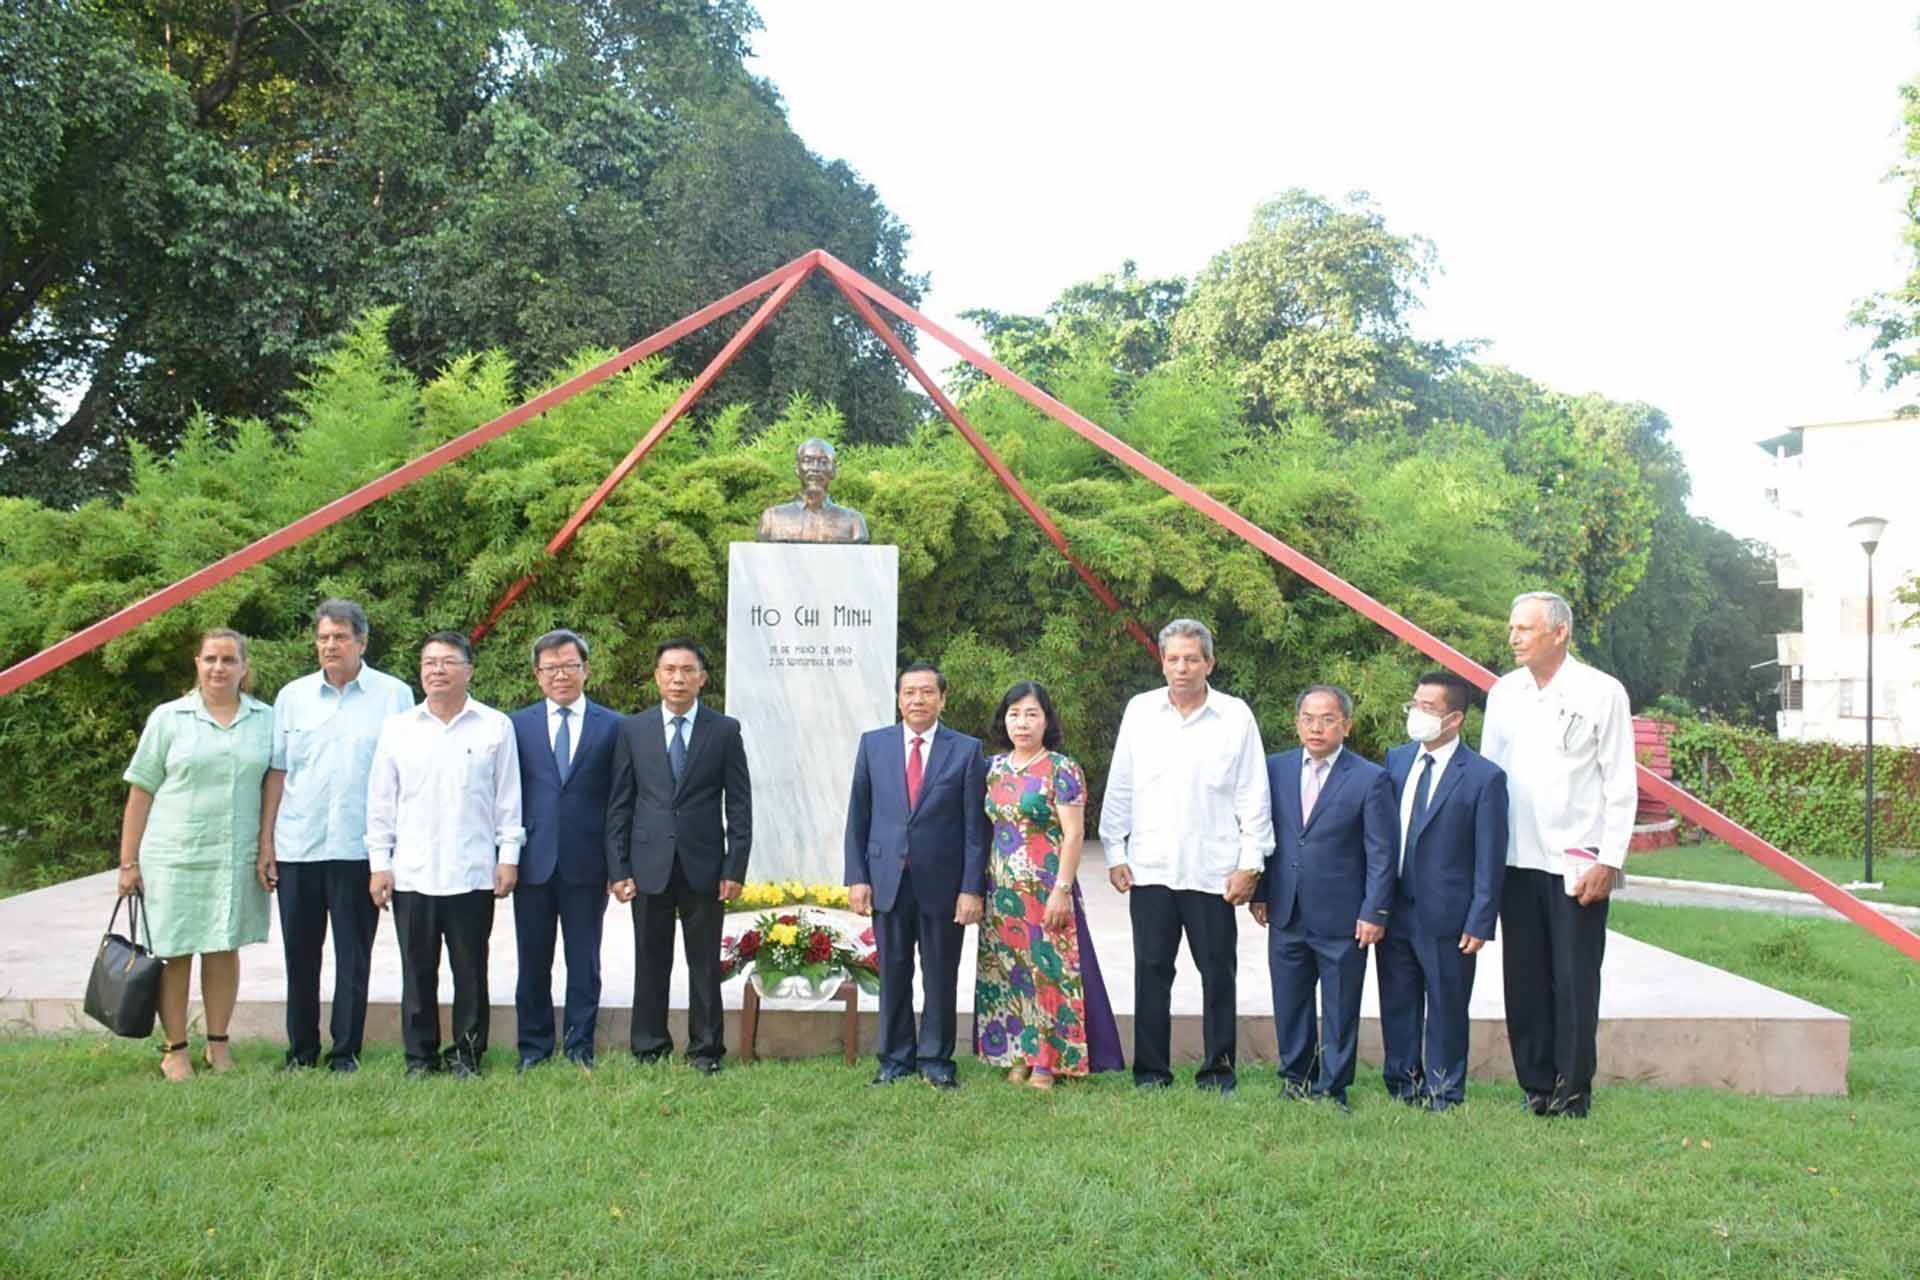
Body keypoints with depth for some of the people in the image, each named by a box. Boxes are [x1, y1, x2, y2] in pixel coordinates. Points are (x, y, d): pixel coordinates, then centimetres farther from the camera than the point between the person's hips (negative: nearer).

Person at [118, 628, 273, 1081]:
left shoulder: (266, 720, 6)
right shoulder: (168, 718, 2)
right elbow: (140, 792, 2)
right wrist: (129, 862, -1)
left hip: (238, 858, 1)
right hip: (174, 856, -1)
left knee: (224, 950, 8)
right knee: (174, 953, 2)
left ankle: (218, 1044, 20)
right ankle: (175, 1051, 13)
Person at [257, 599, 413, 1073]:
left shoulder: (394, 695, -1)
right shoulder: (293, 696, 8)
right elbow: (277, 772, 8)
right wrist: (265, 843, 4)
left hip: (359, 849, -3)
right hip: (297, 847, 3)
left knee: (353, 955, 5)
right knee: (300, 954, 11)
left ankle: (346, 1052, 15)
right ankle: (300, 1049, 23)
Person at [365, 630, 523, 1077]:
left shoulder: (495, 726, 3)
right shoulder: (397, 729, 8)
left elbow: (508, 798, 4)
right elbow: (381, 802, 9)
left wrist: (508, 856, 0)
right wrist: (379, 863, 4)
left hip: (473, 872, -1)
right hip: (412, 872, 2)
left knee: (470, 968, 6)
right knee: (417, 970, 8)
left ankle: (467, 1052, 17)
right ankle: (420, 1055, 18)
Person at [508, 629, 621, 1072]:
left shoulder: (613, 727, 3)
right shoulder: (517, 725, 6)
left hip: (587, 864, -1)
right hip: (533, 862, 1)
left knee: (584, 962, 7)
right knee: (533, 961, 9)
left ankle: (580, 1048, 18)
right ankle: (534, 1048, 20)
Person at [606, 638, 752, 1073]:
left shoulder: (724, 730, 2)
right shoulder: (633, 730, 5)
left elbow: (739, 804, 1)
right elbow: (619, 805, 5)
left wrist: (735, 869, -5)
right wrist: (618, 869, -1)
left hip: (703, 867, -1)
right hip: (649, 867, 1)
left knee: (705, 964, 6)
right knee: (650, 963, 8)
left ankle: (706, 1050, 16)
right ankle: (649, 1049, 20)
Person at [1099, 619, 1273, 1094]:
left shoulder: (1236, 716, 0)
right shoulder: (1140, 711, 5)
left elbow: (1253, 795, 2)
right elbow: (1119, 788, 9)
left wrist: (1250, 862, -2)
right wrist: (1115, 852, 5)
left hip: (1213, 870, -1)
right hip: (1149, 868, 1)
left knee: (1217, 974, 6)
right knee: (1152, 971, 6)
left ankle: (1218, 1070, 18)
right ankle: (1151, 1071, 16)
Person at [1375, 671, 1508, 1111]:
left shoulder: (1484, 777, -10)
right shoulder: (1396, 760, 6)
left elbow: (1490, 859, -9)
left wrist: (1479, 923, -11)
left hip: (1446, 918, -5)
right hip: (1394, 910, 5)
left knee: (1446, 1008, 8)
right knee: (1397, 1005, 14)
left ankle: (1443, 1092, 24)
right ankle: (1403, 1083, 30)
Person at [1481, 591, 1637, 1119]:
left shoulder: (1602, 693, -4)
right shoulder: (1503, 693, 8)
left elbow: (1620, 784, -4)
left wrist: (1609, 861, -9)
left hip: (1577, 862, -4)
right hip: (1517, 859, 4)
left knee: (1575, 979, 0)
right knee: (1524, 977, 7)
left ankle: (1573, 1090, 12)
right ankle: (1537, 1083, 19)